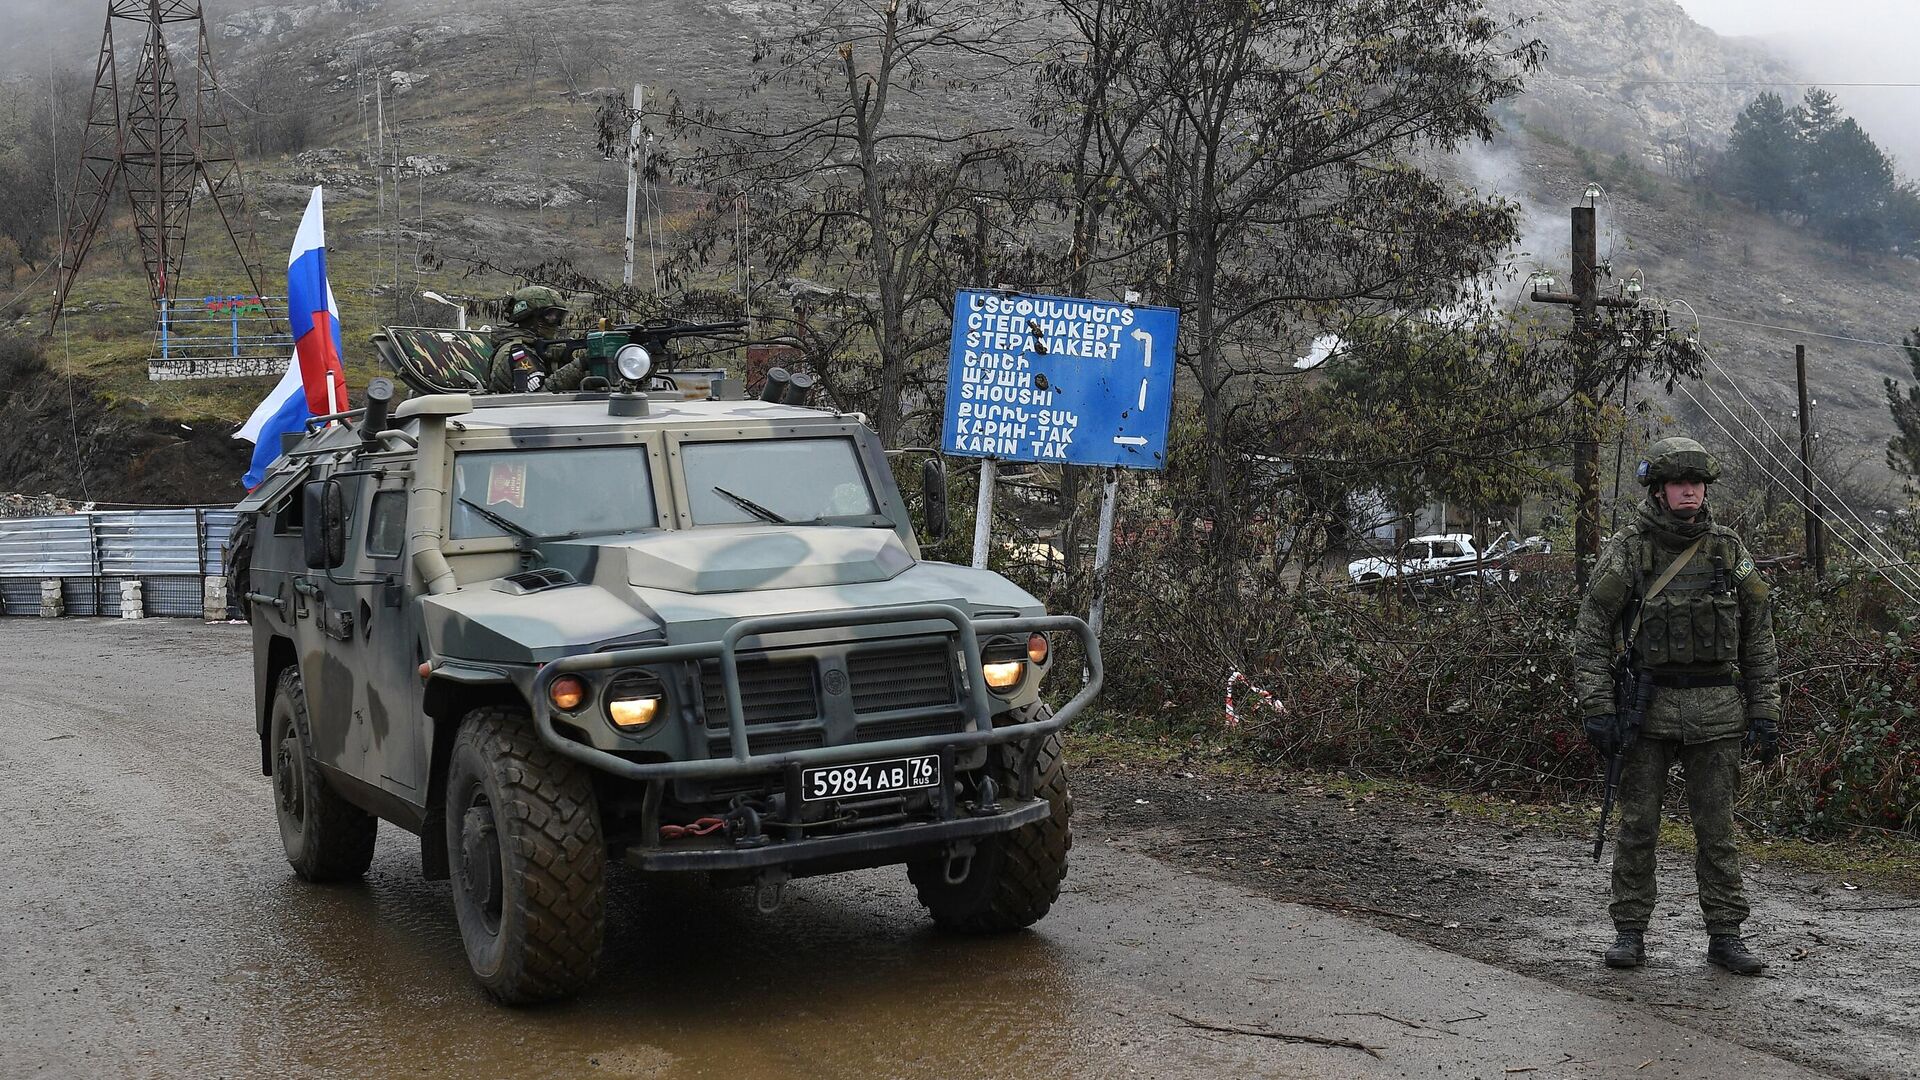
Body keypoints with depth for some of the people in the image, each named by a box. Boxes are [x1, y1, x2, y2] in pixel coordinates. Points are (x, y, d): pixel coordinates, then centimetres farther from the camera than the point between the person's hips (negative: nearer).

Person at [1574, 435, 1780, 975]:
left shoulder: (1730, 551, 6)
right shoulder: (1624, 551, -2)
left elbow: (1759, 642, 9)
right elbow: (1591, 637, -3)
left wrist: (1766, 715, 4)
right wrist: (1597, 709, -10)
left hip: (1716, 712, 2)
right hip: (1646, 709, -2)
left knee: (1716, 828, 6)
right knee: (1637, 825, 3)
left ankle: (1725, 935, 15)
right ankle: (1630, 934, 13)